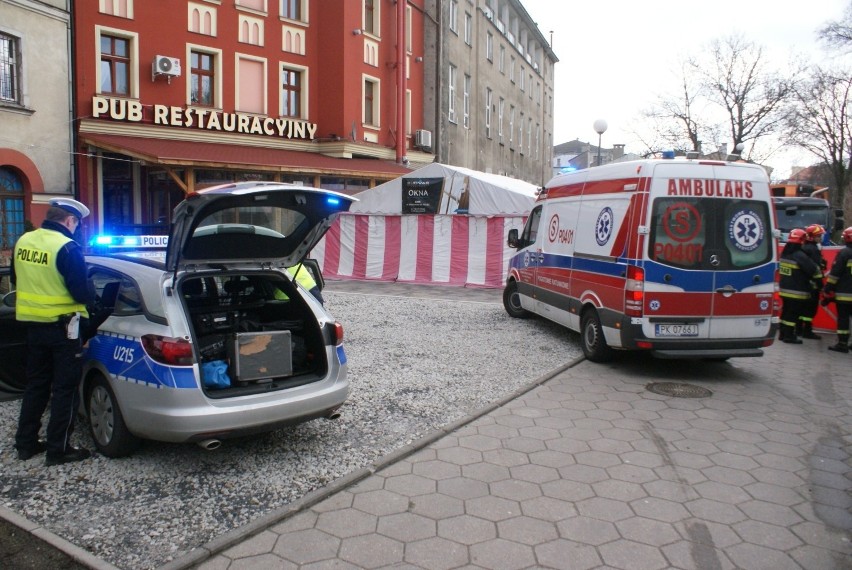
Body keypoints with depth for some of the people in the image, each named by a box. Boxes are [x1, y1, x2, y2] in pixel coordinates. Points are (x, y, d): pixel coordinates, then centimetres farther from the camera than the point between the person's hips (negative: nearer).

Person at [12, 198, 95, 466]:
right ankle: (58, 449, 10)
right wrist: (92, 294, 2)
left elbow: (17, 280, 16)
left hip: (33, 323, 7)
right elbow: (82, 293, -19)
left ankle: (25, 443, 27)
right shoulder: (68, 247, -19)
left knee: (36, 384, 19)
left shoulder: (23, 241, 3)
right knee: (65, 389, 4)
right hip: (62, 327, -7)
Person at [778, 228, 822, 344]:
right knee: (794, 313, -2)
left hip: (785, 289, 8)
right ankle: (789, 336, 1)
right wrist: (819, 277, 2)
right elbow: (813, 269, -17)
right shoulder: (800, 255, -19)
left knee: (786, 311, 16)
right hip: (797, 291, -8)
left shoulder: (784, 253, 8)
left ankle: (783, 333, 22)